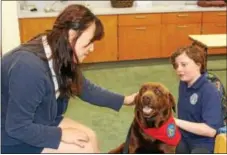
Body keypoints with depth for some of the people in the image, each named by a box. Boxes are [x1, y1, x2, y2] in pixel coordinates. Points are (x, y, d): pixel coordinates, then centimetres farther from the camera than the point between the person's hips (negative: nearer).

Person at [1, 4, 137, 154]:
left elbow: (86, 89, 9)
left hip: (41, 122, 9)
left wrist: (124, 100, 5)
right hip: (13, 137, -8)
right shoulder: (29, 67, -34)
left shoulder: (60, 57, -5)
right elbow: (17, 127, -29)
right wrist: (60, 134, -21)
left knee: (90, 137, 0)